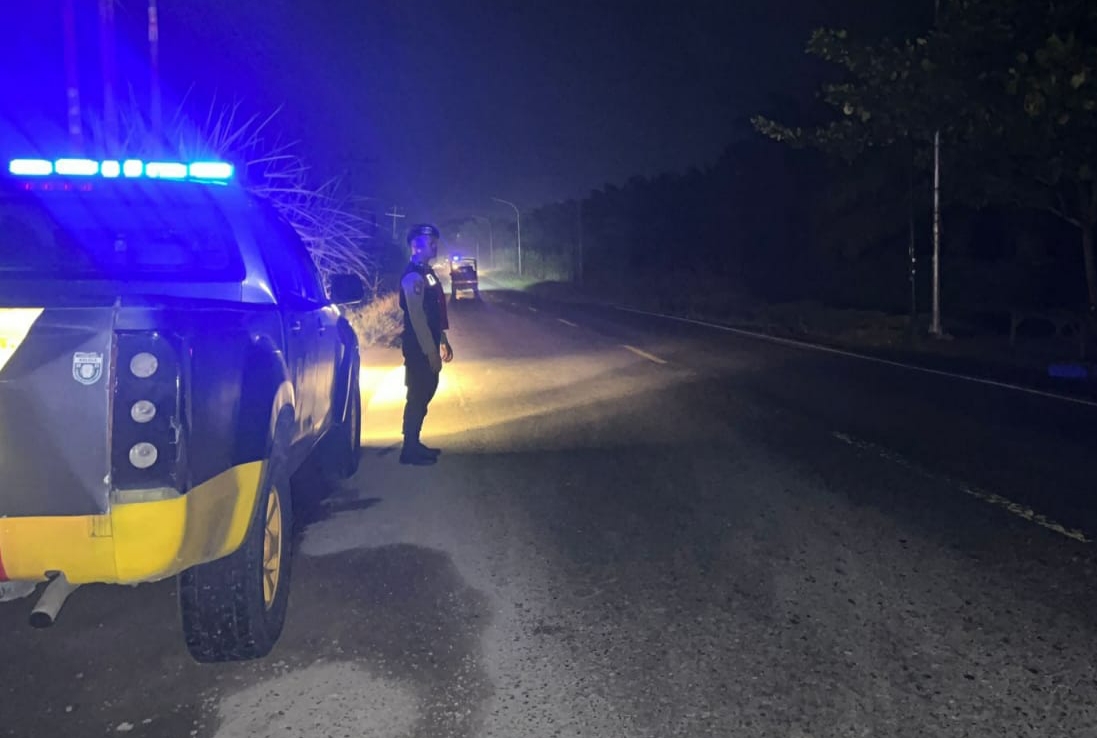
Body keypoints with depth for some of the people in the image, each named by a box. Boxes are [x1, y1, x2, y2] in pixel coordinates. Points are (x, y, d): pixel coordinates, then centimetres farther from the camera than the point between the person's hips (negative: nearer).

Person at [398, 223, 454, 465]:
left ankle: (415, 443, 26)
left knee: (426, 393, 16)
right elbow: (417, 317, -22)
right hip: (419, 347, -10)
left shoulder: (427, 272, 13)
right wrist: (431, 351, -21)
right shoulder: (413, 276, -18)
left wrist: (443, 341, 20)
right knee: (417, 396, -2)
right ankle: (409, 450, 7)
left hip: (429, 344, 10)